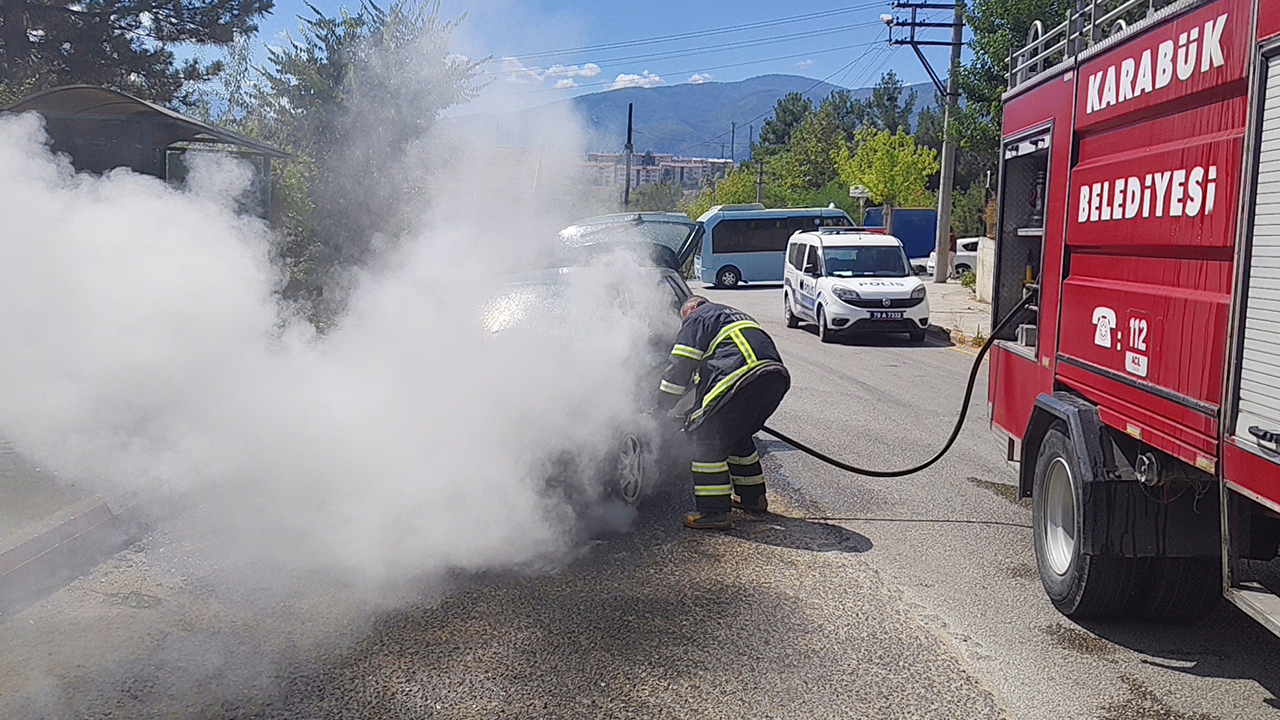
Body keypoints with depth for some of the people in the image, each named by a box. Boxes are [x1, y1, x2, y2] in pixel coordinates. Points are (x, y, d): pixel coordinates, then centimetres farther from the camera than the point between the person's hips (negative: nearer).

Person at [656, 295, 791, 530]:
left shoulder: (697, 318, 14)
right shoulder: (736, 316, 39)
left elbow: (680, 366, 5)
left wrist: (662, 408, 13)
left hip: (742, 378, -8)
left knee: (706, 437, 0)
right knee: (736, 435, 26)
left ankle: (713, 511, -3)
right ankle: (753, 496, 32)